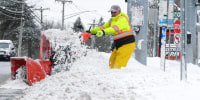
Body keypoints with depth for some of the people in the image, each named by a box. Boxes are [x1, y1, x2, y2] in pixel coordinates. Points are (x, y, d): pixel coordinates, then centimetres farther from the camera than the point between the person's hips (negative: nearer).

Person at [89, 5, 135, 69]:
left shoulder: (122, 19, -17)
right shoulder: (111, 20, 12)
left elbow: (115, 27, -33)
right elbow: (104, 27, 19)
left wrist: (103, 32, -46)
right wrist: (91, 31, 10)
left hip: (127, 44, -9)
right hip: (118, 45, 9)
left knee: (119, 64, -17)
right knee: (112, 62, 12)